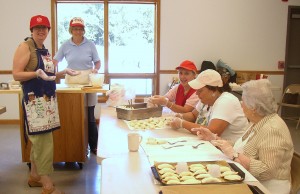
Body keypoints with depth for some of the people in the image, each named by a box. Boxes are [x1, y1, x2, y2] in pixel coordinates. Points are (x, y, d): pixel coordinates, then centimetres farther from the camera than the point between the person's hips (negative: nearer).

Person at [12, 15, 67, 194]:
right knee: (43, 141, -8)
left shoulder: (44, 50, 15)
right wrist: (37, 73, -27)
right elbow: (16, 74, -13)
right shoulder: (25, 47, -8)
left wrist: (63, 72, 11)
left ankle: (34, 177, 26)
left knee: (39, 140, 14)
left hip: (48, 98, 8)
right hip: (35, 99, -8)